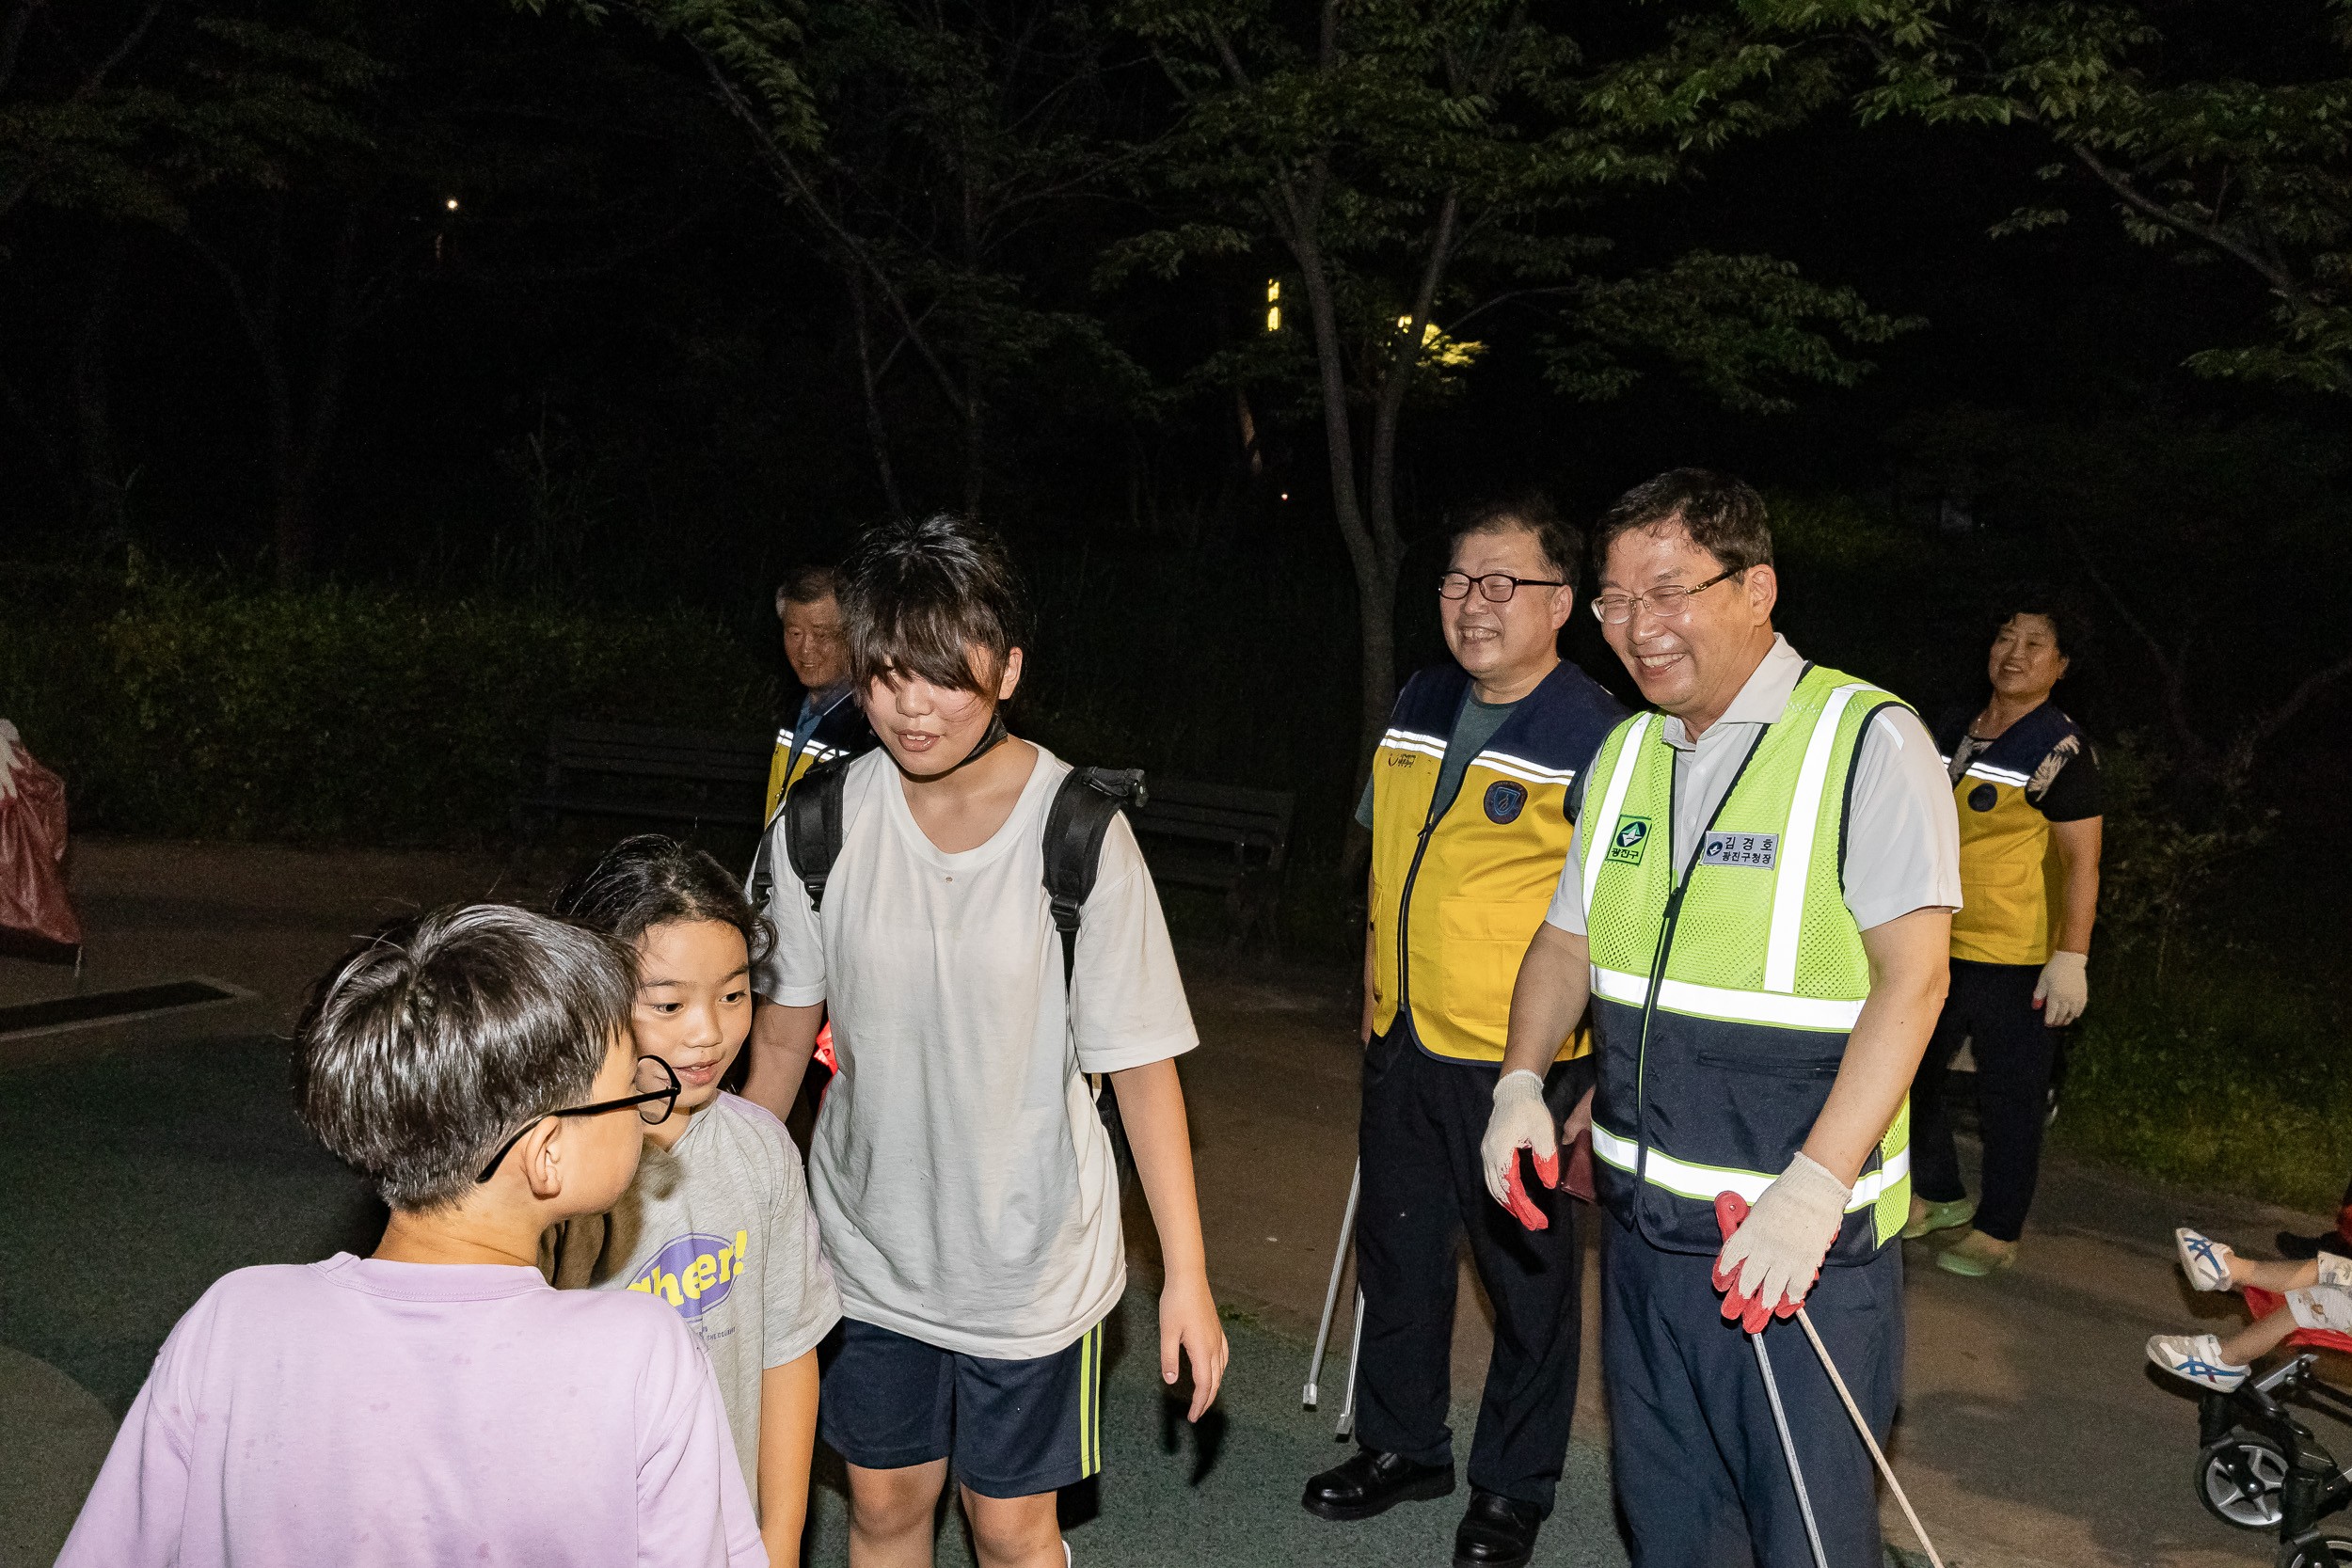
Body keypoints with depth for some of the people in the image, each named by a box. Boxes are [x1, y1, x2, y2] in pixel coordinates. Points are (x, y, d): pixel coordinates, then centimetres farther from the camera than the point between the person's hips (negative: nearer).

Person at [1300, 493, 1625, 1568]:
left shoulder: (1596, 736, -15)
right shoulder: (1419, 707, 6)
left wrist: (1584, 1061, -16)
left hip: (1522, 1063, -6)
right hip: (1403, 1043, 7)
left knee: (1527, 1276, 10)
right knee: (1396, 1249, 19)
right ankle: (1401, 1446, 39)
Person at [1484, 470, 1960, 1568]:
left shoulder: (1868, 742, -12)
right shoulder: (1623, 754, 8)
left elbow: (1911, 976, -18)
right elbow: (1568, 941, 16)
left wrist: (1814, 1188, -25)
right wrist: (1523, 1080, -1)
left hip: (1803, 1238, -6)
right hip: (1644, 1223, 6)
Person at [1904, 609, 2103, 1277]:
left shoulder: (2062, 749, -12)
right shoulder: (1953, 728, 9)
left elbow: (2082, 860, -14)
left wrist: (2071, 958, -20)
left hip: (2017, 959, -7)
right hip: (1937, 946, 7)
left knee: (2008, 1099, 3)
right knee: (1911, 1073, 15)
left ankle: (1998, 1232, 18)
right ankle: (1939, 1196, 34)